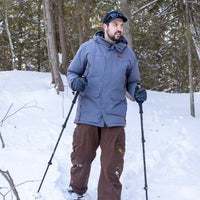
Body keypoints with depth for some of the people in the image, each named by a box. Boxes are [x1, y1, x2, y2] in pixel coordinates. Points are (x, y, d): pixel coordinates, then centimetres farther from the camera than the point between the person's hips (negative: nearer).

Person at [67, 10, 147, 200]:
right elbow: (72, 71, 12)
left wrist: (137, 92, -4)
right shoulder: (88, 47, 5)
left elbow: (132, 82, 19)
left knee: (113, 166, -1)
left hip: (115, 117, 1)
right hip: (88, 114, -1)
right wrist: (75, 82, -11)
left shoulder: (128, 54, 10)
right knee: (81, 158, 8)